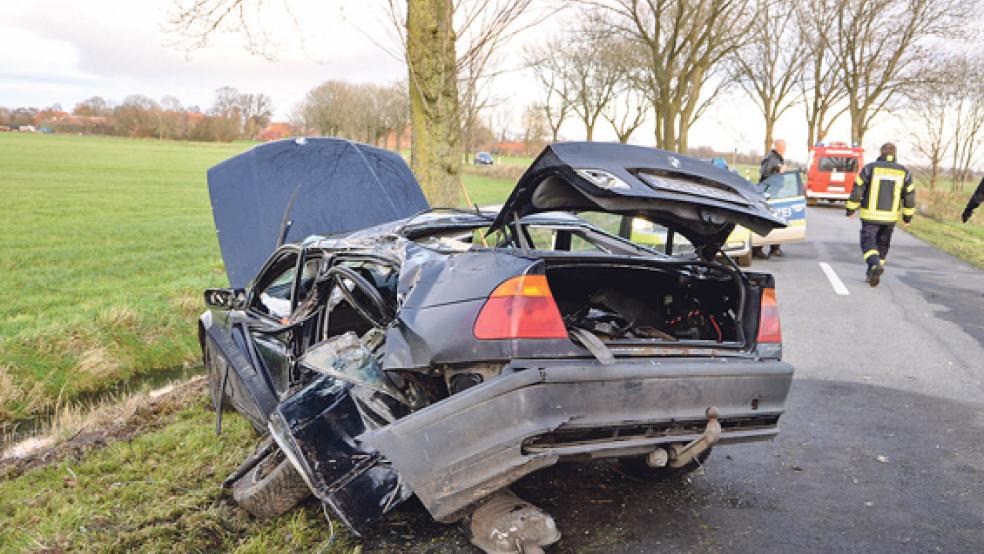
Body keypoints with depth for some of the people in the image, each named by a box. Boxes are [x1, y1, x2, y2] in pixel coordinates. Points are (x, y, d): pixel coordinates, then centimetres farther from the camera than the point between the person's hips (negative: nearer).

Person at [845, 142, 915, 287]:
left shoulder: (870, 168, -6)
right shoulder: (904, 172, 2)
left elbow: (857, 189, -6)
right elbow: (909, 196, 5)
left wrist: (851, 209, 4)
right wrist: (908, 217, 14)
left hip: (870, 215, -3)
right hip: (891, 216, 3)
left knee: (868, 242, 0)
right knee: (882, 244, 17)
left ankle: (875, 265, -27)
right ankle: (871, 274, 23)